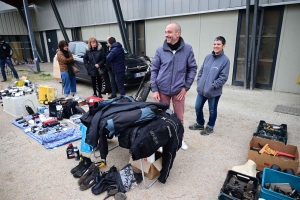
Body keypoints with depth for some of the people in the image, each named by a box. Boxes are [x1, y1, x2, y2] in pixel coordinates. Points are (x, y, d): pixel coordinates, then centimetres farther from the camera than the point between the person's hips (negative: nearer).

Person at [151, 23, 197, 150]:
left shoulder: (187, 49, -4)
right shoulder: (160, 50, -3)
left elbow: (193, 68, 1)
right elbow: (154, 70, 1)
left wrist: (186, 87, -4)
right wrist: (154, 89, -5)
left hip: (179, 90, 0)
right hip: (162, 90, 1)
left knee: (179, 117, 11)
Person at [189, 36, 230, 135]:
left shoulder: (225, 60, -10)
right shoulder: (208, 57, 5)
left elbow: (223, 77, -13)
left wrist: (212, 86, -16)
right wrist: (199, 82, 3)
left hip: (214, 92, -5)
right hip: (201, 89, 5)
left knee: (212, 110, 12)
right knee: (198, 107, 13)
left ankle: (210, 127, 33)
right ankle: (200, 124, 36)